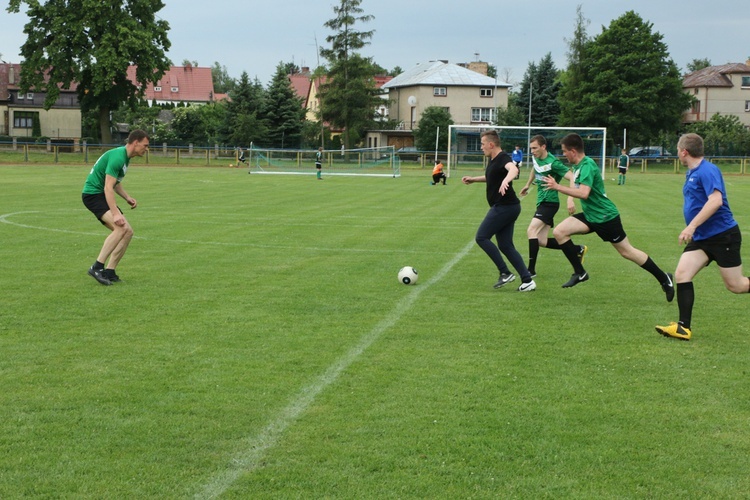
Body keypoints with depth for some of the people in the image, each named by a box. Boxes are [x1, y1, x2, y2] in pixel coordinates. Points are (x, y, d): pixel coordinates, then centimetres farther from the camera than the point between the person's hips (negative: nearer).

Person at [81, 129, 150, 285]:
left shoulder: (125, 157, 12)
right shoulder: (117, 157, -20)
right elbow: (108, 188, -26)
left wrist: (127, 198, 7)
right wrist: (115, 214, -32)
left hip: (102, 196, 10)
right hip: (93, 194, -10)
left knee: (128, 232, 2)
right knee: (121, 227, -27)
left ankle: (109, 272, 3)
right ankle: (97, 267, -23)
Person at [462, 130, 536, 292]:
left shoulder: (503, 158, -16)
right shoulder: (492, 160, 14)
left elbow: (513, 169, -41)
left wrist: (506, 180, -60)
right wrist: (473, 179, 32)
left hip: (504, 207, -10)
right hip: (504, 207, 10)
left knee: (481, 237, -7)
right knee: (505, 245, 8)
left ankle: (505, 273, -6)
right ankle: (527, 280, 5)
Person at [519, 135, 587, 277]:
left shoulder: (552, 163, -19)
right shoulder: (535, 158, 6)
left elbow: (572, 178, -24)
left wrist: (570, 199, -35)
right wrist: (528, 185, 37)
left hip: (549, 202, -9)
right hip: (542, 202, 9)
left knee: (531, 231, -22)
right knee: (541, 241, 5)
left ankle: (531, 269, -20)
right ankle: (578, 249, 20)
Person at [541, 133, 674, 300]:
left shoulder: (587, 166, -22)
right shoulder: (577, 166, 7)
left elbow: (583, 193, -33)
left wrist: (558, 187, -28)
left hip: (605, 217, -9)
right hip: (590, 215, 9)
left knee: (627, 251, 1)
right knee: (559, 232, -8)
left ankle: (664, 279, 16)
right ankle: (579, 273, 0)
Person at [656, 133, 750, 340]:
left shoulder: (707, 171, -17)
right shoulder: (691, 173, 12)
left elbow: (716, 200, -30)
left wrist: (692, 226, -33)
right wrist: (693, 229, 26)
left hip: (723, 235, -8)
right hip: (701, 238, 9)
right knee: (681, 274, -8)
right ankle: (684, 327, -9)